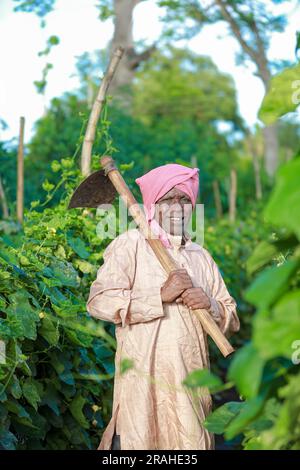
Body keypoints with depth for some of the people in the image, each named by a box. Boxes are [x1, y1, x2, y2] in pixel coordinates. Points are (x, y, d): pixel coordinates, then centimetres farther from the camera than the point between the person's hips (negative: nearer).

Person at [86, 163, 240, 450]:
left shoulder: (200, 255, 15)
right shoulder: (131, 245, -1)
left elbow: (232, 321, 14)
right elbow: (98, 302, -13)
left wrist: (210, 306, -8)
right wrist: (160, 295, -18)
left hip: (192, 383, 5)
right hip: (143, 381, -5)